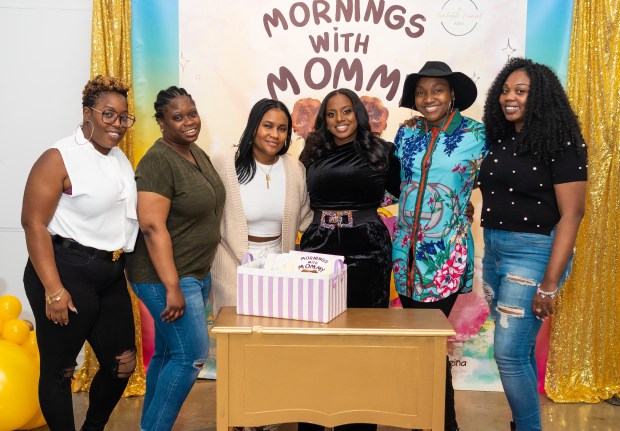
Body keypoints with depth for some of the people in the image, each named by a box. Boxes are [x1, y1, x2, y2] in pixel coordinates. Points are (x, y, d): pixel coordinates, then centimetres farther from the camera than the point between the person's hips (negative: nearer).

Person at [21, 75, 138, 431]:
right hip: (67, 272, -7)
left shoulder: (121, 159, 12)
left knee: (122, 364, 14)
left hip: (112, 276, 8)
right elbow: (34, 224, -16)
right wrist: (54, 289, -22)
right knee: (59, 369, 6)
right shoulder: (59, 159, -11)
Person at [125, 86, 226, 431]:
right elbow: (153, 227, -22)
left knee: (167, 353, 14)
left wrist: (204, 274, 19)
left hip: (196, 273, 8)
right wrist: (172, 288, -24)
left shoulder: (198, 153, 10)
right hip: (167, 276, -8)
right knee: (192, 356, -6)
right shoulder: (158, 162, -17)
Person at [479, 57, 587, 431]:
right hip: (494, 250, 7)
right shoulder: (499, 140, 9)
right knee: (520, 350, 16)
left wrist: (550, 283, -19)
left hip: (533, 253, -6)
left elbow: (572, 213, -15)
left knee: (509, 353, -6)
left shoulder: (561, 144, -11)